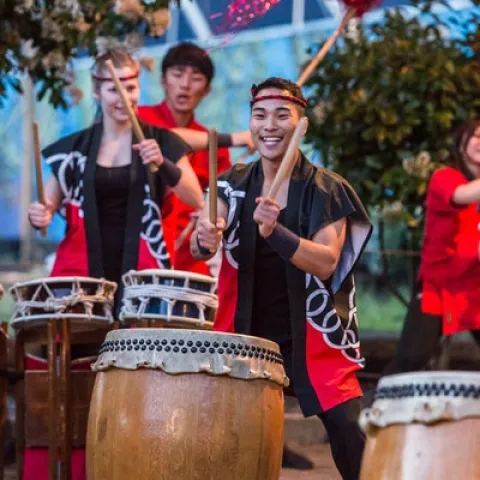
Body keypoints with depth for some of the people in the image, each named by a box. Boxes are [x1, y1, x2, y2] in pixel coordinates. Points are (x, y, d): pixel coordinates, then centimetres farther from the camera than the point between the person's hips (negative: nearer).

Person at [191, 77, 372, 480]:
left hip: (312, 336, -3)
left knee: (353, 433, -14)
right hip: (246, 332, 3)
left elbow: (325, 263, -20)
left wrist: (274, 231, -36)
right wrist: (205, 239, -33)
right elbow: (199, 249, -9)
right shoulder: (233, 185, 3)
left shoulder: (329, 190, -7)